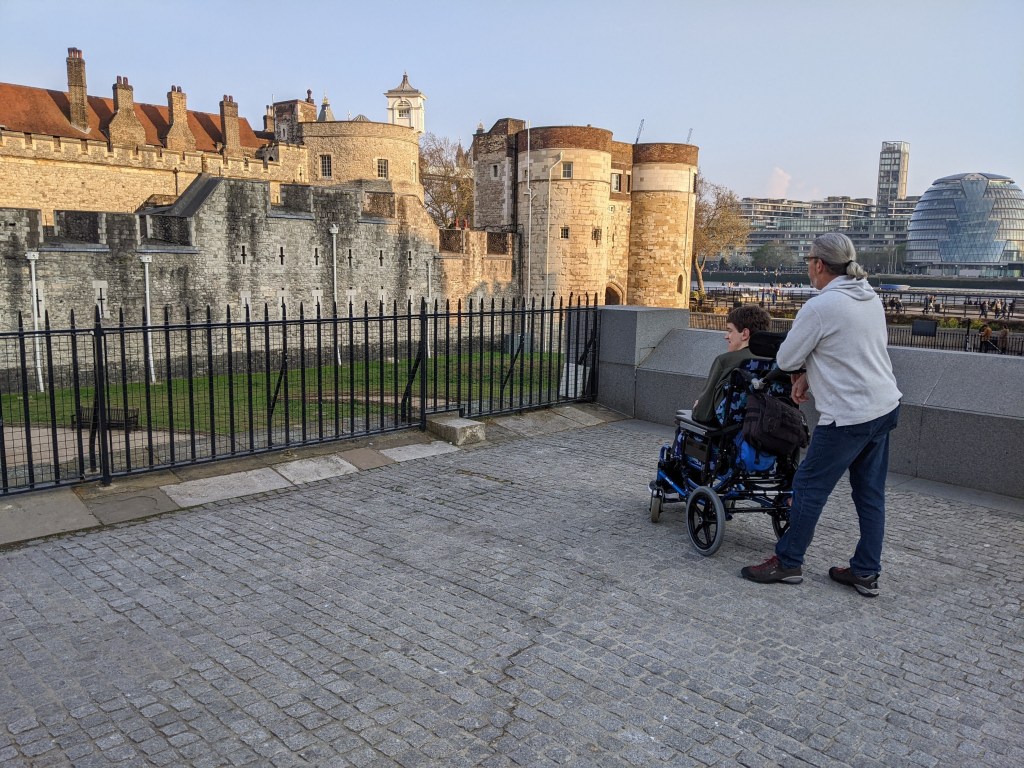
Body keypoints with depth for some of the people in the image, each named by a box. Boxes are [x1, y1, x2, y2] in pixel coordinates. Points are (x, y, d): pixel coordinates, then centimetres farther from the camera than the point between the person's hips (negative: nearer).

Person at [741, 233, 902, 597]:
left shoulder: (819, 307, -18)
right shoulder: (870, 297, 8)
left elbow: (785, 359, -10)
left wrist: (800, 369, 12)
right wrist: (809, 372, 9)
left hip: (849, 416, -9)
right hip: (885, 406, 9)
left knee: (809, 487, 4)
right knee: (870, 493, 13)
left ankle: (788, 562, 15)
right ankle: (866, 573, 22)